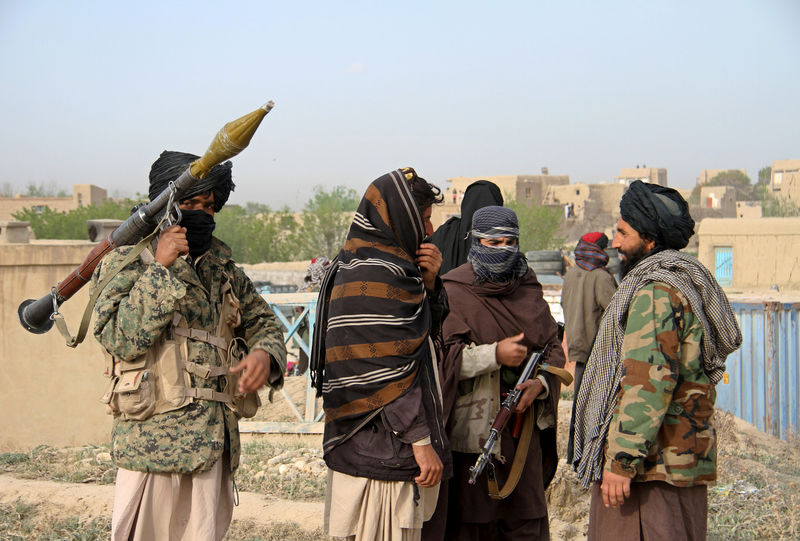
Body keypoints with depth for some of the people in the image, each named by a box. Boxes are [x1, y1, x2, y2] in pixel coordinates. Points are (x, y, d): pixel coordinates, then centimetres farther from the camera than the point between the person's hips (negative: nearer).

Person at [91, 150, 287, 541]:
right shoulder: (127, 263, -1)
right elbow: (121, 339, -15)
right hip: (152, 442, -5)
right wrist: (160, 269, -17)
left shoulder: (222, 270, 15)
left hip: (215, 445, 5)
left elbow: (263, 323, 20)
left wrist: (265, 354, -3)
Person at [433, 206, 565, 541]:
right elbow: (440, 355, -12)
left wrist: (540, 383, -5)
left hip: (523, 427, 5)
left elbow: (554, 348, 14)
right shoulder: (453, 293, -4)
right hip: (471, 431, -4)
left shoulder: (529, 291, 13)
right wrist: (494, 354, -20)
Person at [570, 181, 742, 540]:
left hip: (650, 469, -10)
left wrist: (623, 459, -24)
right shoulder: (684, 286, 19)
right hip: (684, 460, 10)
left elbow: (650, 381, -24)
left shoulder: (657, 294, -14)